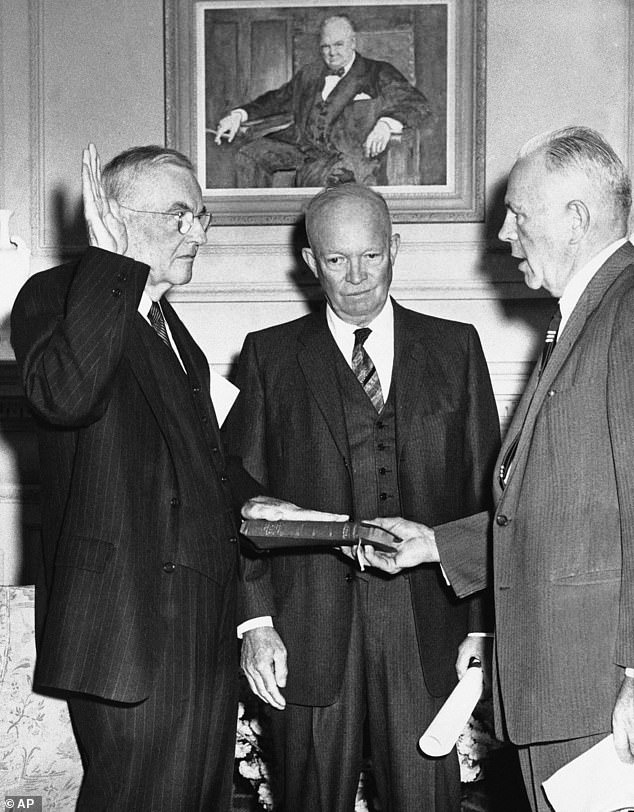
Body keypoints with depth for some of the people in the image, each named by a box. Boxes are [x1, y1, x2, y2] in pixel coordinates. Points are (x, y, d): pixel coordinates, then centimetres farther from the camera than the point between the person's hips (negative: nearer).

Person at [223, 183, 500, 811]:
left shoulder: (455, 348, 9)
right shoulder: (270, 355, 7)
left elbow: (484, 495, 7)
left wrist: (483, 624, 0)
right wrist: (255, 621, -6)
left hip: (425, 629, 1)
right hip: (307, 628, 0)